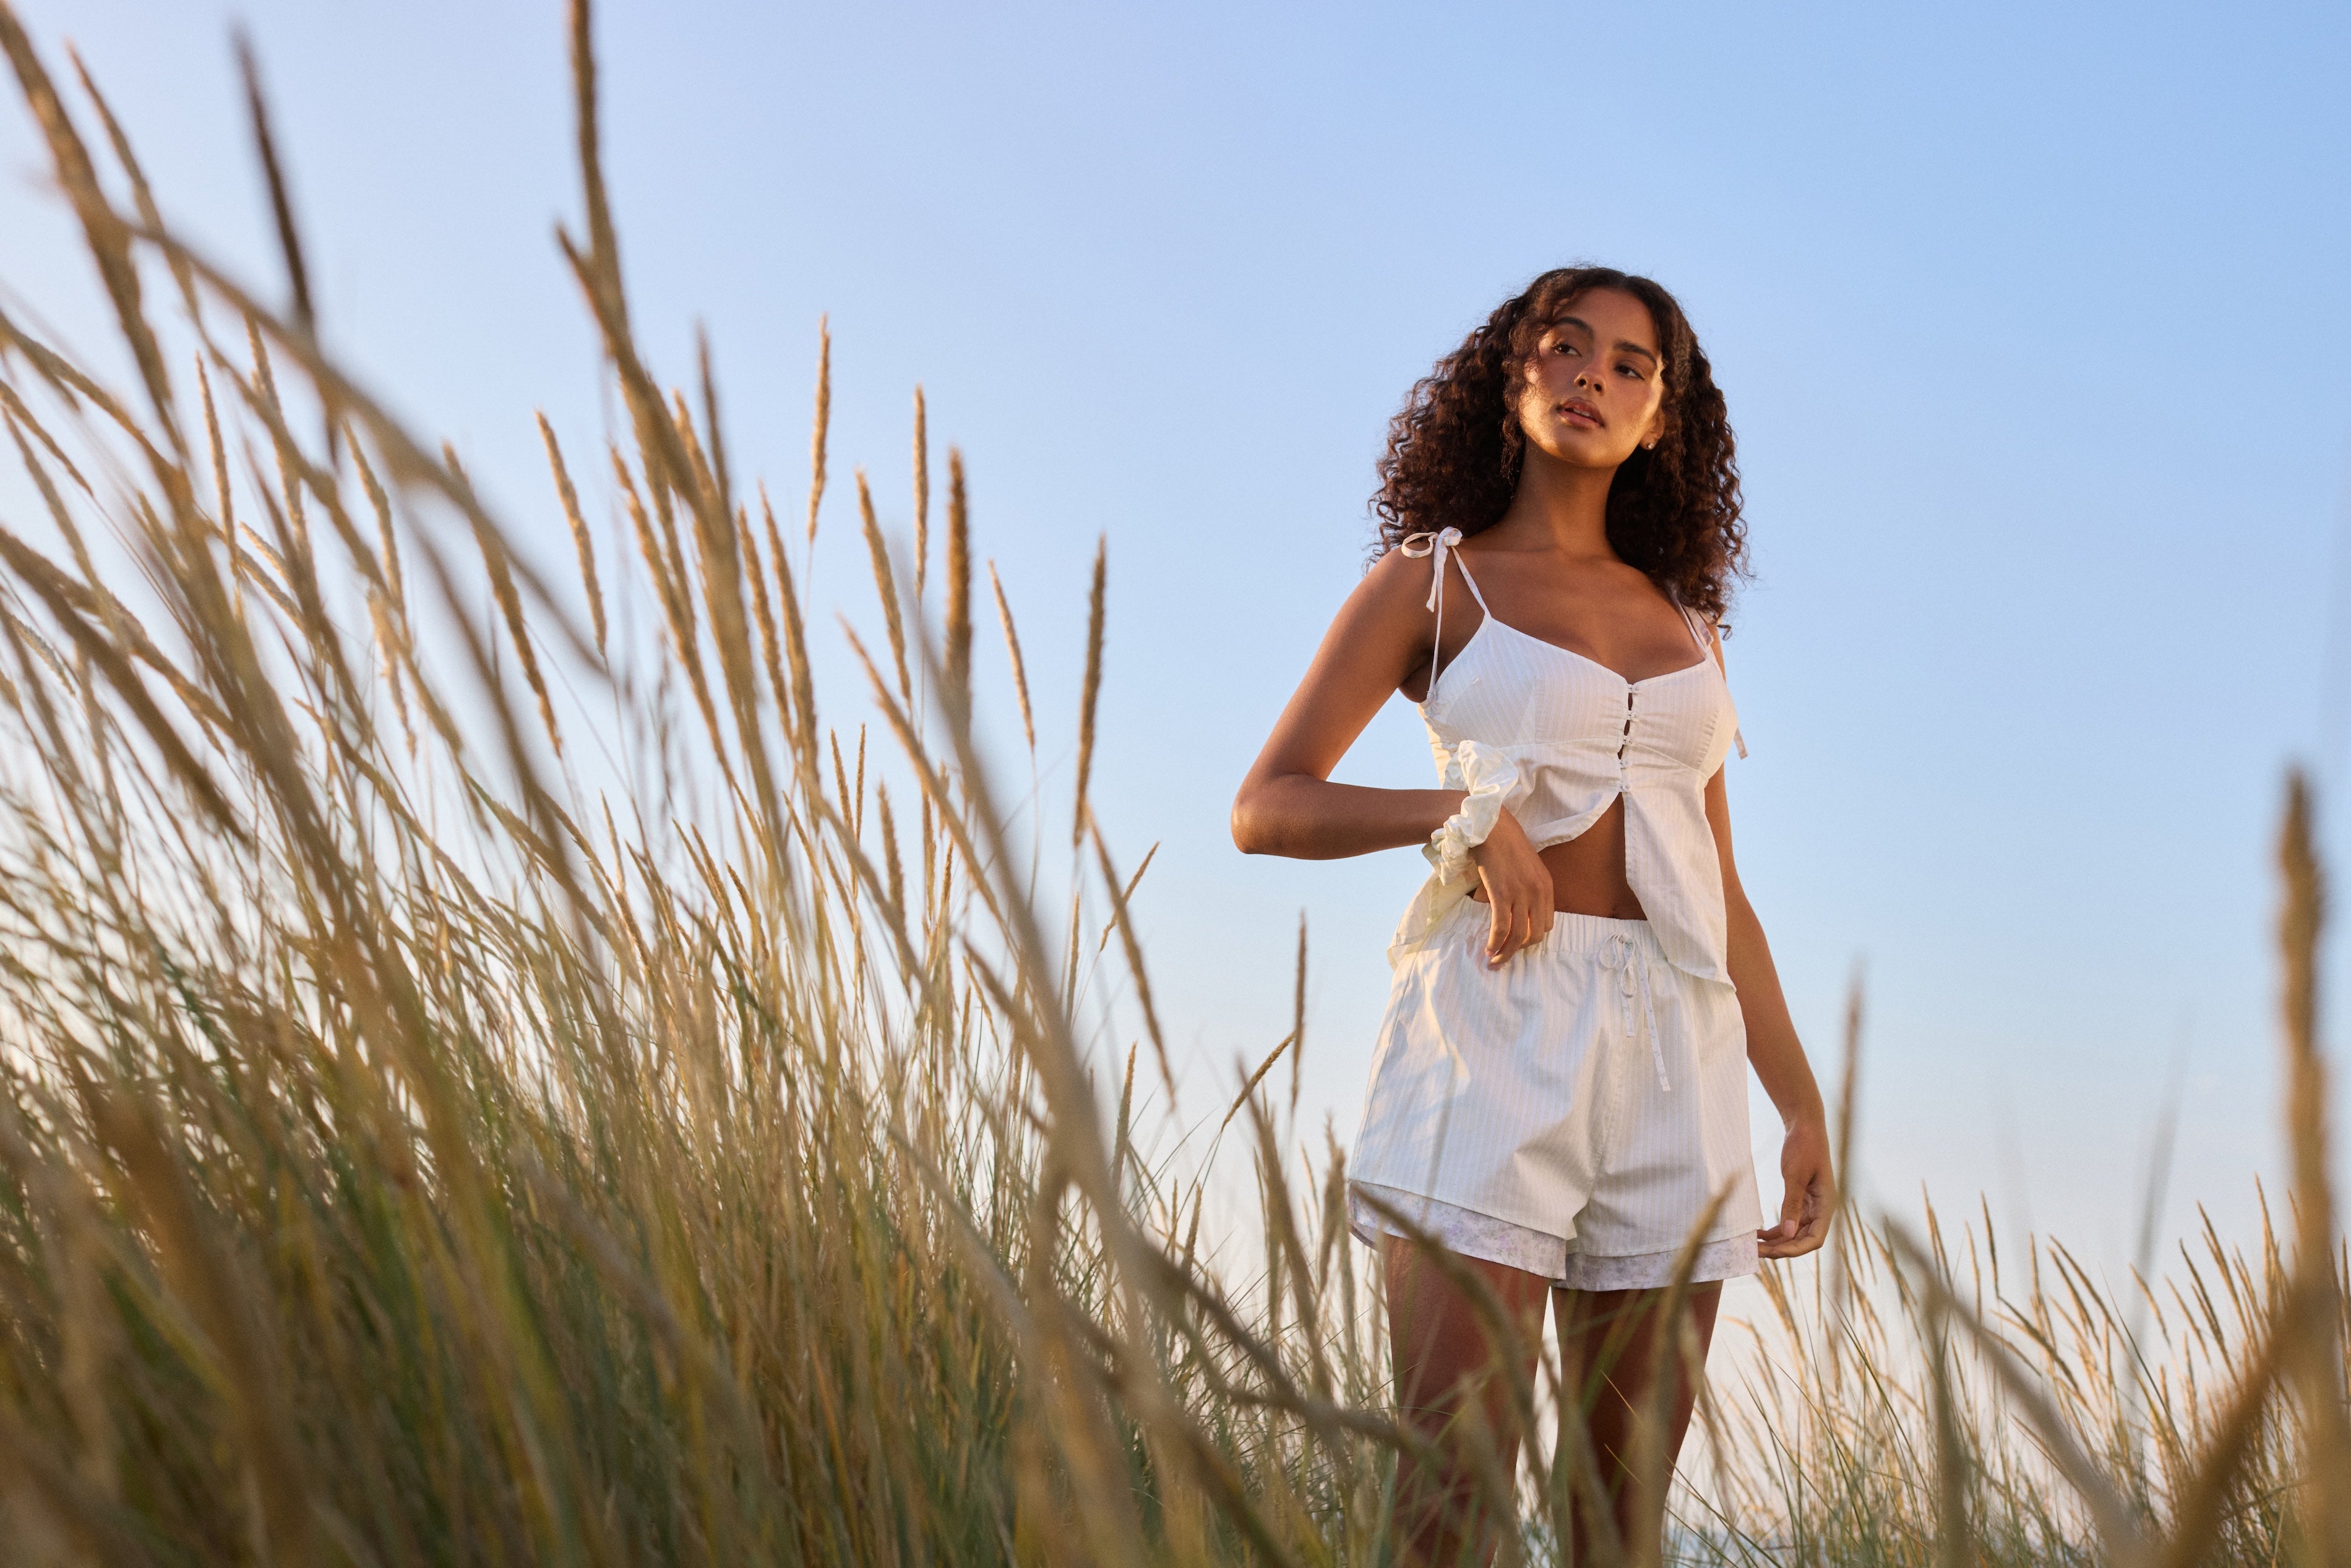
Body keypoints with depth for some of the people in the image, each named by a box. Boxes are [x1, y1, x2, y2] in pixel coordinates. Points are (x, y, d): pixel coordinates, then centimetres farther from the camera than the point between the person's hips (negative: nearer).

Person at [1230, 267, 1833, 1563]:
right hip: (1491, 1018, -4)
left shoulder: (1683, 622, 20)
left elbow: (1720, 894, 19)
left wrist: (1803, 1104, 12)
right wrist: (1456, 812, -15)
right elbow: (1265, 808, 2)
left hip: (1671, 1046, 5)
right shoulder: (1427, 582, 8)